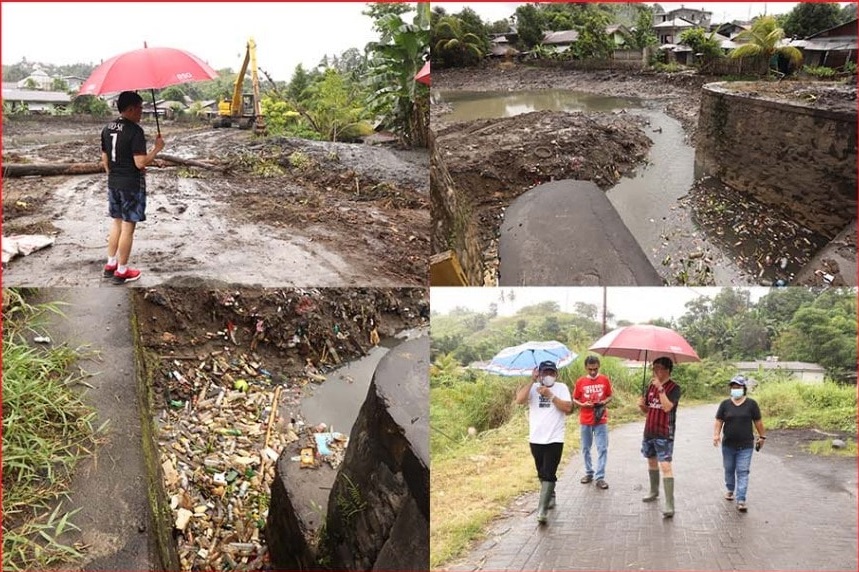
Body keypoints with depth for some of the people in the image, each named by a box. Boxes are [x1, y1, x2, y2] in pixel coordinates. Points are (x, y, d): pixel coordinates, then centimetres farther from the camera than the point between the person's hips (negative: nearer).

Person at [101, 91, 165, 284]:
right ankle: (122, 271, 8)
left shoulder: (107, 129, 6)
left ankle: (111, 264, 25)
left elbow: (105, 159, 13)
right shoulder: (135, 131, -18)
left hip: (113, 183, 8)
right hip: (132, 185, -8)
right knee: (128, 227, 1)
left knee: (117, 223, 19)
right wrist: (157, 148, -9)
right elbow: (140, 163, -22)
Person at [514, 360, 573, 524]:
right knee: (542, 473, 17)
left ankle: (542, 510, -12)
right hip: (536, 439, 3)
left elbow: (568, 408, -12)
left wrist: (550, 395, -18)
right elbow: (519, 400, -16)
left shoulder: (561, 388, 0)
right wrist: (532, 381, -18)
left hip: (554, 440, -3)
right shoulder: (533, 388, 2)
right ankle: (550, 497, 40)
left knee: (548, 475, -10)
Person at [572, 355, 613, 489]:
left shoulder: (605, 380, -1)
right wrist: (583, 405, -16)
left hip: (601, 420, -1)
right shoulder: (580, 381, -2)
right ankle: (589, 473, 26)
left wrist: (604, 402, -13)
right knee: (586, 448, 11)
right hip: (585, 420, 1)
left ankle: (600, 477, 1)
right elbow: (574, 400, 3)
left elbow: (610, 396, 8)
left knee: (602, 448, -4)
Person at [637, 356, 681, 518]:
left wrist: (660, 388, -28)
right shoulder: (651, 386, 9)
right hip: (649, 431, 8)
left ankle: (669, 505, -16)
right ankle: (654, 491, 41)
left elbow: (667, 407, -26)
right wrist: (641, 404, -7)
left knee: (665, 466, -14)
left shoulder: (674, 388, -11)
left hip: (664, 434, -7)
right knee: (651, 461, 21)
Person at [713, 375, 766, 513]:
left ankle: (741, 500, -6)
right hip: (728, 445, 2)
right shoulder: (725, 404, 1)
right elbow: (719, 421, 1)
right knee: (729, 469, 16)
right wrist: (716, 434, -13)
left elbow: (758, 422, 6)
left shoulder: (751, 404, -2)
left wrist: (761, 437, 11)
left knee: (743, 472, -5)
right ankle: (730, 490, 38)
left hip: (745, 446, -2)